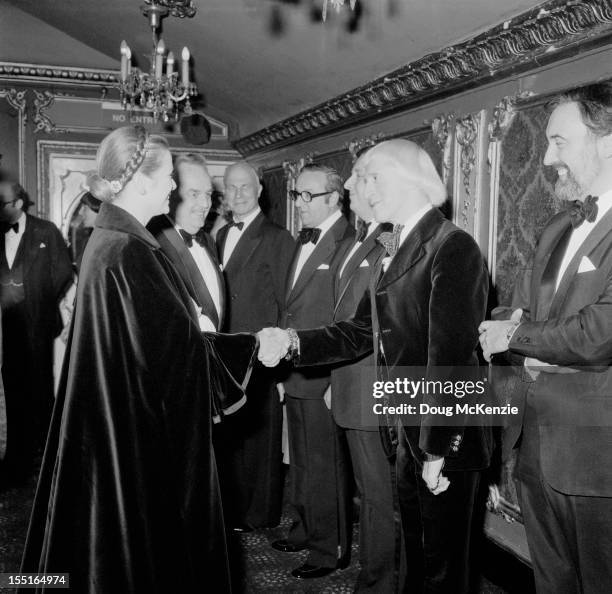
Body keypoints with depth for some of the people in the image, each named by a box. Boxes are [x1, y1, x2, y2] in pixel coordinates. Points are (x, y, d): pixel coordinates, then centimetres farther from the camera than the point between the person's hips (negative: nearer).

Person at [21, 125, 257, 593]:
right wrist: (253, 344, -12)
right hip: (144, 437, -10)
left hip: (118, 426, 10)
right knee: (148, 541, 6)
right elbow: (176, 345, -24)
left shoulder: (107, 239, 7)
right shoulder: (130, 253, -23)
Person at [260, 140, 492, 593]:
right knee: (415, 552, 23)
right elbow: (362, 332, 9)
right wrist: (292, 342, -5)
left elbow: (450, 355, -21)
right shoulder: (394, 249, 10)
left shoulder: (453, 248, -18)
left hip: (447, 437, -8)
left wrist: (438, 451, -20)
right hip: (404, 430, 8)